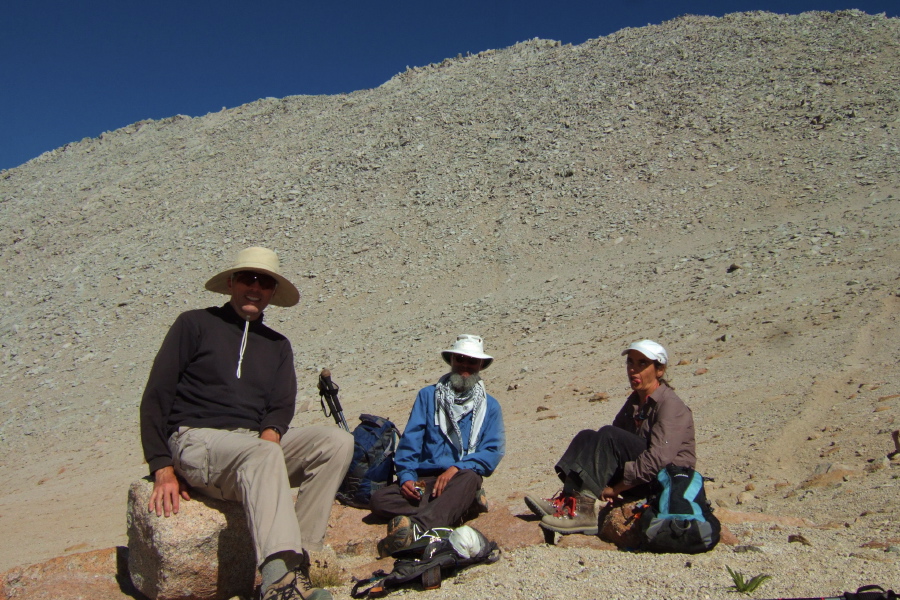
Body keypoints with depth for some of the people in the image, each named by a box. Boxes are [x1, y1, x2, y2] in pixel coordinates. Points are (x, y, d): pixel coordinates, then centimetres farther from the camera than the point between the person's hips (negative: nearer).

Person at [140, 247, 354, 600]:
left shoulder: (277, 345, 20)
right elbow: (155, 398, 1)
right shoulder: (195, 324, 7)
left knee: (337, 442, -19)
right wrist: (163, 470, -9)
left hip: (255, 443, 5)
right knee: (265, 454, -37)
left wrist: (270, 433, -17)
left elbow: (282, 407, 8)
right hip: (196, 440, -5)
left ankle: (298, 555, -25)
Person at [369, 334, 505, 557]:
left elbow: (493, 451, 1)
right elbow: (410, 440, 6)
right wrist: (406, 476, -11)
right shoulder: (428, 396, 15)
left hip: (461, 477, -1)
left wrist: (457, 467, -16)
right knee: (379, 500, -26)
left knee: (469, 478, -38)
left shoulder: (489, 406, 13)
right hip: (424, 479, 2)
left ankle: (417, 528, -56)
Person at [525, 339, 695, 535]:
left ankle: (582, 510, -33)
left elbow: (659, 459, -25)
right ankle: (566, 500, -22)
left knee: (609, 435, -26)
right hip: (642, 482, 8)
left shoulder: (671, 406, -14)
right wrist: (605, 484, -8)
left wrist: (616, 488, -22)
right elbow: (615, 442, 9)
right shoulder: (634, 401, 13)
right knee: (587, 437, -6)